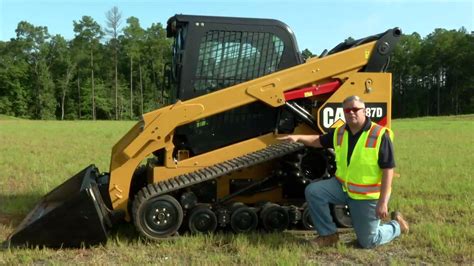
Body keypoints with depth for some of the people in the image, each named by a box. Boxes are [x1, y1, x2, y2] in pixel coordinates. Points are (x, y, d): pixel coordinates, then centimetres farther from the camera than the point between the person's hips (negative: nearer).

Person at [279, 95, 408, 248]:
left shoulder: (380, 135, -18)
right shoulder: (339, 133, 0)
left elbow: (388, 170, -18)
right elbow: (320, 141, 18)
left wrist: (383, 201, -22)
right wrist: (298, 137, -1)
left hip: (367, 195, -5)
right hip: (342, 186, 5)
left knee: (368, 242, 0)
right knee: (313, 191, -14)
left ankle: (396, 225, 31)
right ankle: (329, 234, 2)